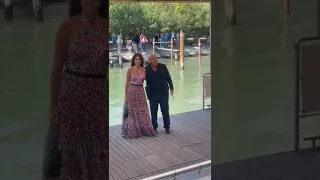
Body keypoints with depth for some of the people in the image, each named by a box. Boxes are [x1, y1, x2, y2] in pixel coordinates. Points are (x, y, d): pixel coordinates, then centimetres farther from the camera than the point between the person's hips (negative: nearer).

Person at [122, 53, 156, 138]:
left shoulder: (144, 69, 2)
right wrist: (126, 94, -3)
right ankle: (133, 131, 14)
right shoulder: (130, 70, -7)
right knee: (132, 111, 4)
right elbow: (127, 82, -2)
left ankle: (144, 129, 17)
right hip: (132, 91, -3)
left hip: (141, 91, 3)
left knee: (142, 111, 6)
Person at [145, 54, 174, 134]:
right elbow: (146, 80, 3)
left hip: (163, 92, 0)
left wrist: (171, 88, 3)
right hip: (153, 94, 0)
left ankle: (167, 127, 15)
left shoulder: (163, 67, -1)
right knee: (153, 112, 7)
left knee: (165, 111, 4)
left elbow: (168, 78, 5)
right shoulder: (146, 69, -4)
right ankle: (154, 127, 19)